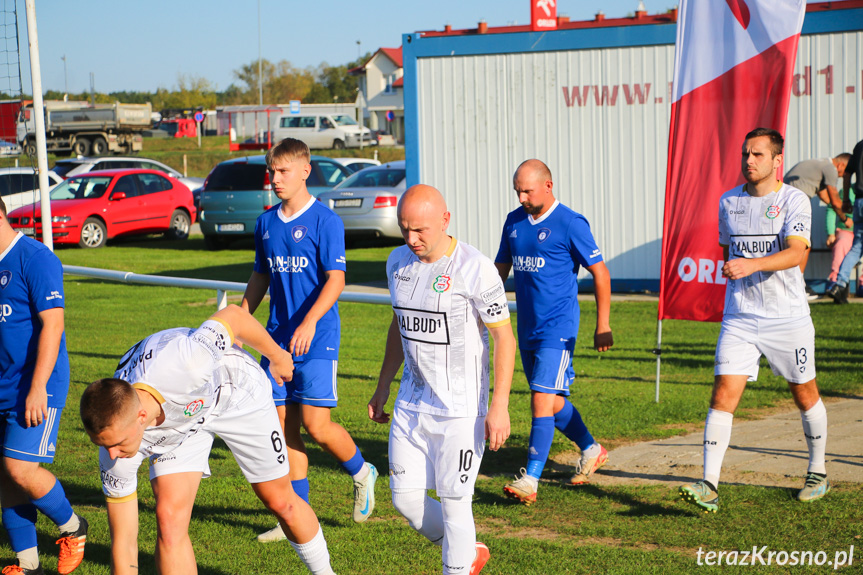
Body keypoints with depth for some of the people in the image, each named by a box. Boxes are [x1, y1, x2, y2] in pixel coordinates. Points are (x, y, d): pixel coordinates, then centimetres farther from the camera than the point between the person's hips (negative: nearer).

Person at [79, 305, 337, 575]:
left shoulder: (184, 365, -48)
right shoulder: (113, 434, -34)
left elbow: (232, 315, -26)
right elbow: (123, 543, -26)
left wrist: (277, 355, -9)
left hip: (237, 390, -1)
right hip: (176, 426, 1)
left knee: (280, 502, 10)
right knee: (169, 519, -20)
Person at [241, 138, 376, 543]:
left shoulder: (325, 220, -8)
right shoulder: (266, 223, 11)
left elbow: (336, 279, -14)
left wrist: (310, 321, -27)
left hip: (317, 339, -6)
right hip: (277, 338, 6)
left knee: (316, 426, -9)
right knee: (284, 427, 5)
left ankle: (362, 473, 20)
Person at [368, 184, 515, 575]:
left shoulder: (475, 269, -17)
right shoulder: (399, 262, 3)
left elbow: (504, 338, -14)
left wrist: (499, 407, -18)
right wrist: (383, 388, 20)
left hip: (461, 408, -6)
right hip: (412, 402, 7)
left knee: (454, 503, -2)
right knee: (405, 497, 8)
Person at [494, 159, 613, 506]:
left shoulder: (571, 224, -10)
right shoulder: (514, 221, 9)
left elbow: (600, 273, -7)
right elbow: (500, 268, 19)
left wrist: (603, 325, -8)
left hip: (558, 326, -7)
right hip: (527, 327, 7)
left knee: (543, 399, -14)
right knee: (551, 400, 16)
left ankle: (531, 480, -16)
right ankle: (591, 449, 37)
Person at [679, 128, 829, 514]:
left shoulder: (794, 200, -8)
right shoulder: (728, 202, 7)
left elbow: (797, 252, -23)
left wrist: (752, 265, -36)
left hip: (788, 318, -3)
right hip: (738, 319, 3)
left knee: (805, 395, 12)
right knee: (723, 395, -10)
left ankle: (817, 473, 33)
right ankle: (709, 487, -13)